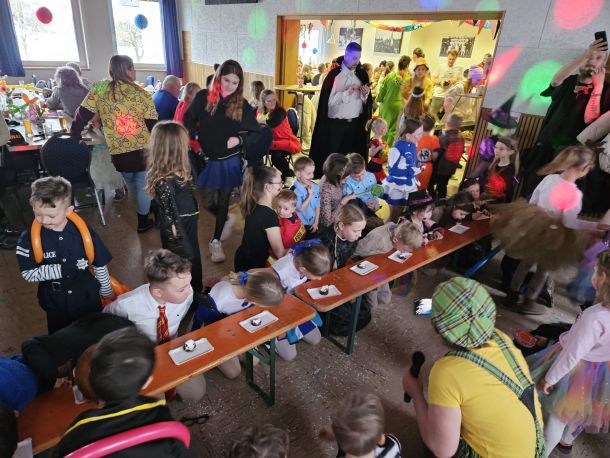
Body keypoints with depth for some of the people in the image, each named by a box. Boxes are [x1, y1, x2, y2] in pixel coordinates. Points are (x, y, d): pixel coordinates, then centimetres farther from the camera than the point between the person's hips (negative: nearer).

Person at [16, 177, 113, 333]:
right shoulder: (29, 238, -18)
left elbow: (99, 264, -6)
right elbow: (28, 273, -18)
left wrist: (106, 291, 4)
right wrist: (62, 269, -27)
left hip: (87, 293, 0)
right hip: (54, 298, 0)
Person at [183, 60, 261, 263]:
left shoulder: (242, 105, -6)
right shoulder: (203, 97, -4)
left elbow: (256, 133, 0)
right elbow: (188, 119, 7)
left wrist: (239, 139, -17)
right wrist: (196, 137, -9)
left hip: (229, 162, -1)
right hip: (208, 160, 1)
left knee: (223, 202, 8)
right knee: (208, 203, 4)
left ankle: (216, 241, 28)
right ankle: (225, 221, 39)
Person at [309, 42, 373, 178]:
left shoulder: (362, 74, 6)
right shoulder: (334, 74, -7)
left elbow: (367, 102, 8)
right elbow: (328, 100, -14)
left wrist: (365, 94, -12)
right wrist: (347, 93, -21)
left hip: (356, 123, 4)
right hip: (335, 123, -4)